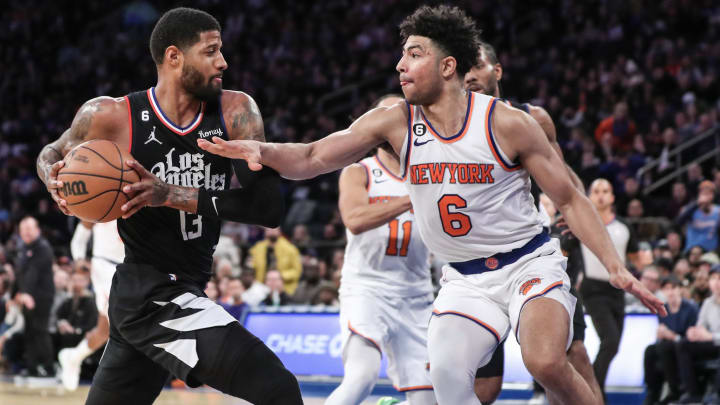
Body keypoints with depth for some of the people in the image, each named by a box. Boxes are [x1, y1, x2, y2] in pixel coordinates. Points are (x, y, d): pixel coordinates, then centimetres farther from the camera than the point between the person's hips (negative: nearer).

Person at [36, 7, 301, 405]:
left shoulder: (236, 112, -4)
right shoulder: (112, 116, -11)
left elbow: (269, 205, -15)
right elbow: (53, 154, 9)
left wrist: (171, 195, -24)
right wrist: (55, 182, -15)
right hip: (149, 296, -6)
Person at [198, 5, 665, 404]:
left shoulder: (507, 124, -13)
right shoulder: (394, 122, -5)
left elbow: (570, 199, -6)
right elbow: (311, 159, -8)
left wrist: (617, 267, -14)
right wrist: (261, 150, -29)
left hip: (530, 263, -3)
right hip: (465, 278, 4)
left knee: (545, 361, -29)